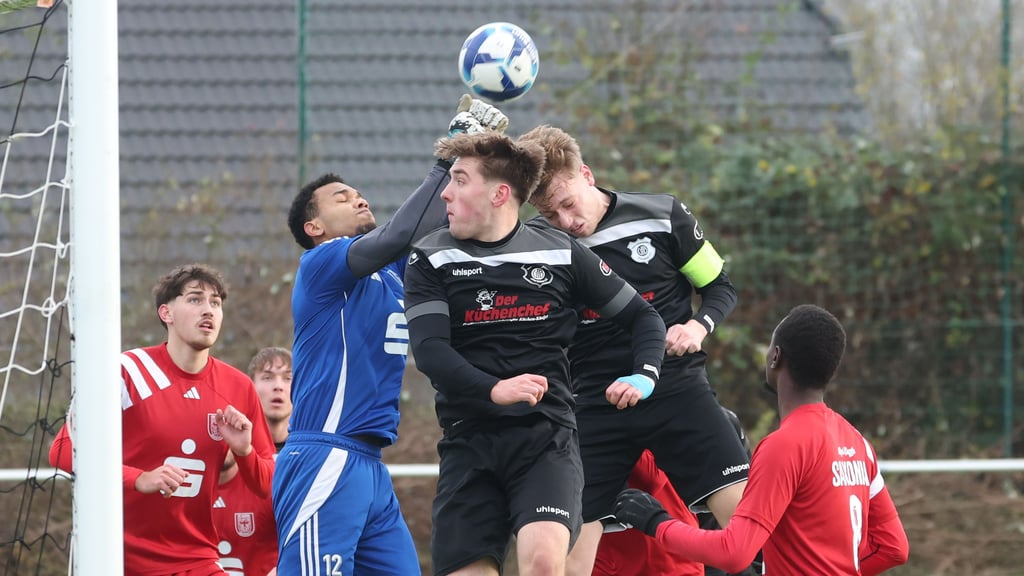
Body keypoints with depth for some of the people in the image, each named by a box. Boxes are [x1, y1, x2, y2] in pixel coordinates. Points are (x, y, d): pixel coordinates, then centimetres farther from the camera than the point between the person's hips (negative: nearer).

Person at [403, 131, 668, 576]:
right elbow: (429, 350, -9)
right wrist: (494, 389, -25)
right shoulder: (432, 260, 4)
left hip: (547, 434, -1)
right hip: (470, 439, 1)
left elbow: (642, 316, 16)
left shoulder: (560, 254, 6)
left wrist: (643, 376, -3)